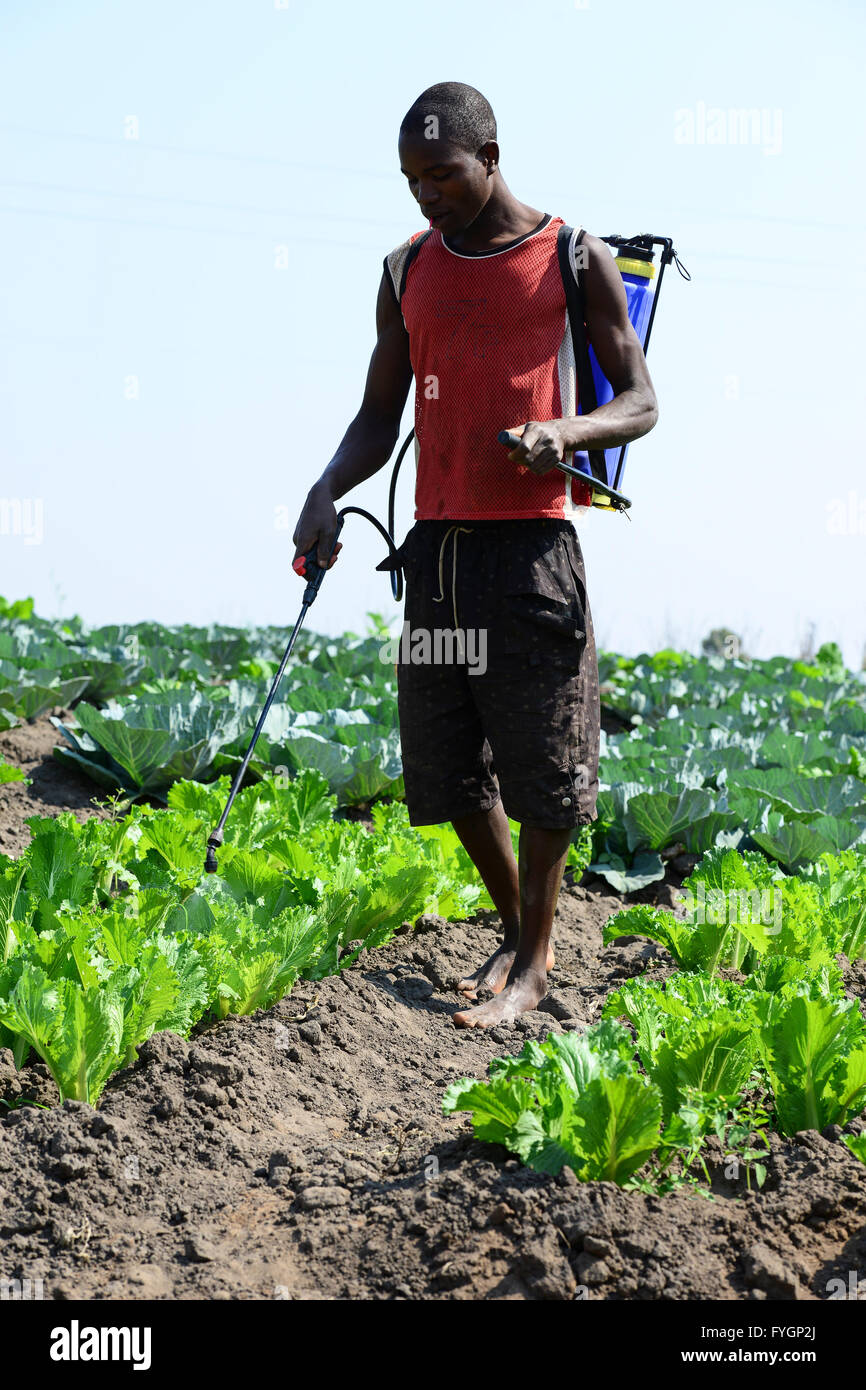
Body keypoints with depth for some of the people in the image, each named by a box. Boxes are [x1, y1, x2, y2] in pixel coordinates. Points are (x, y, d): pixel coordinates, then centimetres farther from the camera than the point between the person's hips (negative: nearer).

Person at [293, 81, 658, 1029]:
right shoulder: (409, 271, 14)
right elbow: (378, 418, 16)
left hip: (533, 543, -5)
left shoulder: (575, 260, 2)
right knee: (449, 763, 8)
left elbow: (641, 403, 4)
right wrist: (328, 491, -4)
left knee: (541, 760, -2)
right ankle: (515, 929, 28)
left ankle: (533, 966, 11)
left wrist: (566, 428, -17)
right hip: (436, 544, 5)